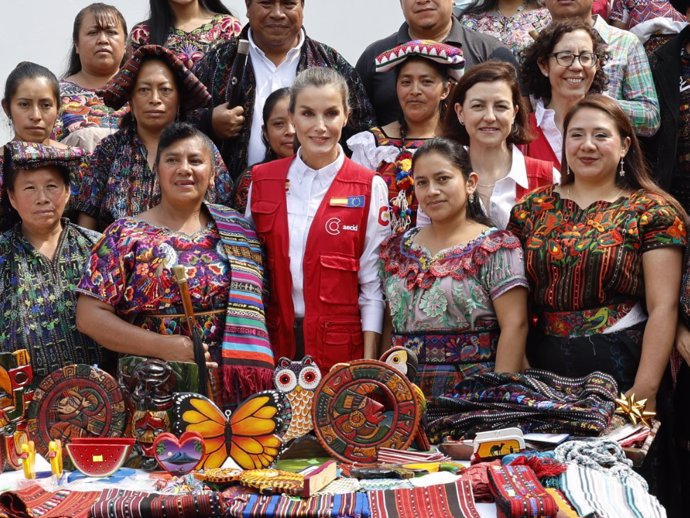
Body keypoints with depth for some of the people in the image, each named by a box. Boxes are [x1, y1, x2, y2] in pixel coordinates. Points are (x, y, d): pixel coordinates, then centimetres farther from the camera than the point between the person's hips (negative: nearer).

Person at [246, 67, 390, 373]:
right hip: (274, 344, 2)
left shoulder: (370, 188, -4)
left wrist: (368, 366, -9)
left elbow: (374, 283, -4)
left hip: (340, 347, -2)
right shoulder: (262, 180, 4)